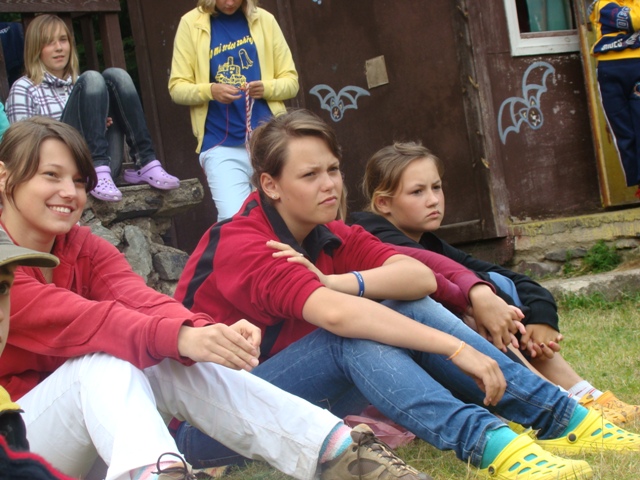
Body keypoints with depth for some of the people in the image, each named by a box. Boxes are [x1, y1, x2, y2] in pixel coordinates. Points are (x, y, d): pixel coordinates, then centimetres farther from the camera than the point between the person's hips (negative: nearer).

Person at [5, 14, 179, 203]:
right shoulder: (23, 88, 11)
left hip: (105, 161, 5)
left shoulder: (79, 83, 29)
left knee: (115, 76, -10)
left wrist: (97, 123, 4)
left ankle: (146, 163, -23)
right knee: (92, 79, -19)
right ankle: (98, 169, -37)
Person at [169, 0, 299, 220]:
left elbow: (290, 80, 9)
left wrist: (267, 88, -12)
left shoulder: (265, 20, 7)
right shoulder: (191, 23, 4)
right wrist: (210, 90, -16)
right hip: (221, 145, -2)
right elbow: (177, 87, 3)